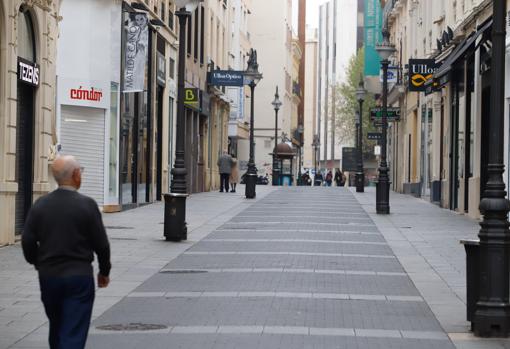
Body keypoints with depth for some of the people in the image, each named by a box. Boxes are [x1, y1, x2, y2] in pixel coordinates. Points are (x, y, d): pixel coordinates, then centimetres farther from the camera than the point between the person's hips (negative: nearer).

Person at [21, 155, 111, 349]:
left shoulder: (40, 205, -1)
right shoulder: (87, 205, -11)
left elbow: (27, 241, -2)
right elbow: (101, 244, -7)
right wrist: (104, 271, 8)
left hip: (48, 276, 4)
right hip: (79, 276, -4)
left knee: (56, 327, 21)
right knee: (73, 333, -3)